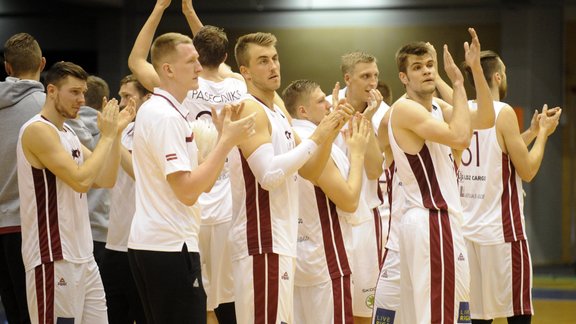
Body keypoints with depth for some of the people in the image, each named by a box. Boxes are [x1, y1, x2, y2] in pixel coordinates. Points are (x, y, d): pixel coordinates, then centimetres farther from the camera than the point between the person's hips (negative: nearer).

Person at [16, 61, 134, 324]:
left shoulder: (68, 134, 15)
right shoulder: (37, 130, -14)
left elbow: (106, 180, 12)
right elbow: (81, 180, -21)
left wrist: (115, 132, 5)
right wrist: (106, 136, -13)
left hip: (81, 256, 9)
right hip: (53, 258, -9)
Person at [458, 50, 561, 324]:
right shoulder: (503, 113, -11)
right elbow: (527, 171, -8)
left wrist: (532, 132, 23)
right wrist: (543, 133, 5)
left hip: (468, 228, 7)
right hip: (501, 230, -7)